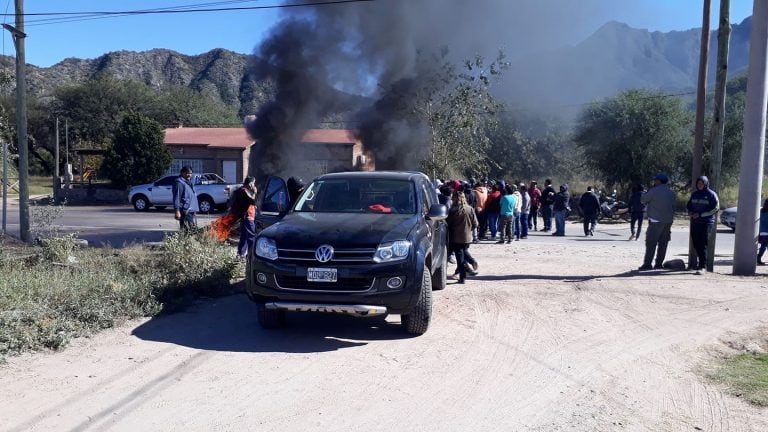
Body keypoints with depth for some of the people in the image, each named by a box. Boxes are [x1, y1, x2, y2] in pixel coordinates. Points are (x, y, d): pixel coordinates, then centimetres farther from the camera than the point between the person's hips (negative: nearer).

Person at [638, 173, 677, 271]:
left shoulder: (654, 191, -12)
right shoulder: (671, 193, 10)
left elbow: (643, 200, -4)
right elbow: (674, 204, 13)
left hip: (656, 221, -6)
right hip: (668, 221, 7)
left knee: (651, 243, -5)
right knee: (663, 243, 10)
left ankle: (647, 264, -8)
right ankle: (659, 263, 12)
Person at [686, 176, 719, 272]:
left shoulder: (711, 194, -3)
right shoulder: (694, 194, 14)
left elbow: (715, 208, -8)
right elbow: (688, 205, 23)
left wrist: (700, 214, -13)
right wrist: (689, 212, 0)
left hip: (706, 223, -6)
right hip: (694, 222, 6)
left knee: (702, 245, -11)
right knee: (695, 244, 9)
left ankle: (703, 266, -9)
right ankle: (701, 263, 24)